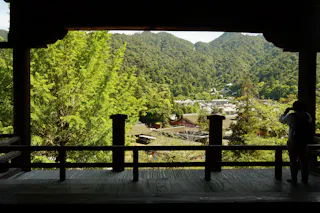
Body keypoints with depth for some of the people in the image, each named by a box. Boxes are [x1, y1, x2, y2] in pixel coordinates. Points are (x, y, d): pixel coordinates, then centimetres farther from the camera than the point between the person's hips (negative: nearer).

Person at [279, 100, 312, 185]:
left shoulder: (291, 116, -12)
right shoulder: (307, 115, 1)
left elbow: (282, 120, 5)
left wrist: (285, 112, 19)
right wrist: (302, 111, 27)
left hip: (293, 141, -4)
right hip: (304, 141, 4)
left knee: (293, 160, 3)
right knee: (303, 160, 13)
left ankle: (294, 180, 8)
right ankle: (305, 179, 19)